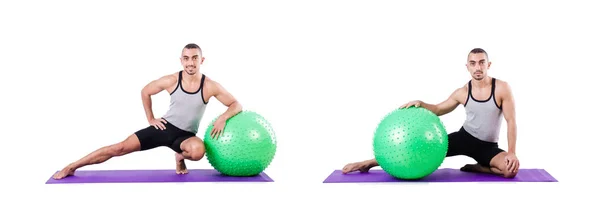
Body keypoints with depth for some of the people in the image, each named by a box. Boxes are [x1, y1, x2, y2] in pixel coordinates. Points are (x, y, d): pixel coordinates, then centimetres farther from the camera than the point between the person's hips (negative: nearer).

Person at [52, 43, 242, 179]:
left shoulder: (210, 86, -13)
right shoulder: (170, 81, -9)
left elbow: (236, 105, -6)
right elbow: (145, 92, 8)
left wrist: (223, 118, -26)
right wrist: (150, 118, 5)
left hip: (185, 136, -1)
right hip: (164, 127, 1)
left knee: (198, 150, -38)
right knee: (121, 148, -12)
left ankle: (180, 158, 1)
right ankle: (71, 167, -3)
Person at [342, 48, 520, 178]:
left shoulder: (502, 88, -13)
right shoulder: (462, 93, -3)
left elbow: (511, 121, -12)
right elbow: (439, 109, 11)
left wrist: (512, 152, -22)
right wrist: (420, 104, -10)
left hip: (488, 146, -2)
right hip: (465, 137, 2)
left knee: (511, 169, -31)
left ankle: (477, 168, -5)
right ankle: (368, 164, -8)